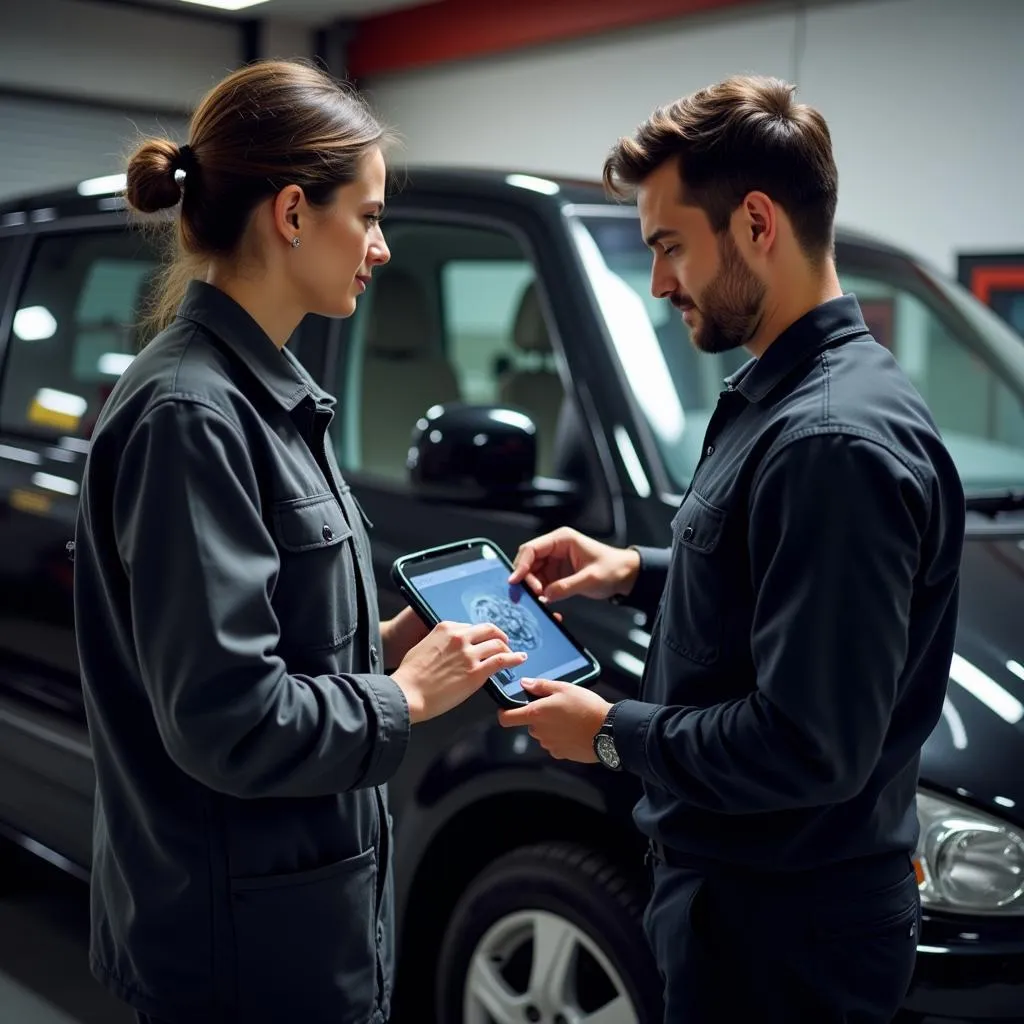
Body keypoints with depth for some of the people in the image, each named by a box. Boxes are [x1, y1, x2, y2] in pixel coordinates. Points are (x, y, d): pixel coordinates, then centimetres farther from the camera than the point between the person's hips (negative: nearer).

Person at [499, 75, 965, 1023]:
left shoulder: (834, 438, -27)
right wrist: (636, 571, 6)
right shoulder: (781, 395, 5)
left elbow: (809, 750, -29)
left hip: (784, 930, -9)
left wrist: (612, 733, -16)